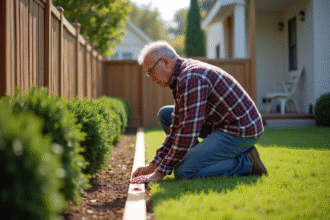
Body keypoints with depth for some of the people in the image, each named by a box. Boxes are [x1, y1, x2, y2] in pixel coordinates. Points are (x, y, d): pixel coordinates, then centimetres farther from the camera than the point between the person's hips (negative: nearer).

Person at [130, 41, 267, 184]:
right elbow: (177, 128, 12)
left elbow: (187, 133, -26)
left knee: (183, 172, -22)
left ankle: (246, 163, -8)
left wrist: (159, 174, -21)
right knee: (165, 114, 12)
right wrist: (153, 165, 7)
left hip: (241, 132, -10)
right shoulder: (181, 78, 10)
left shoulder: (191, 79, -23)